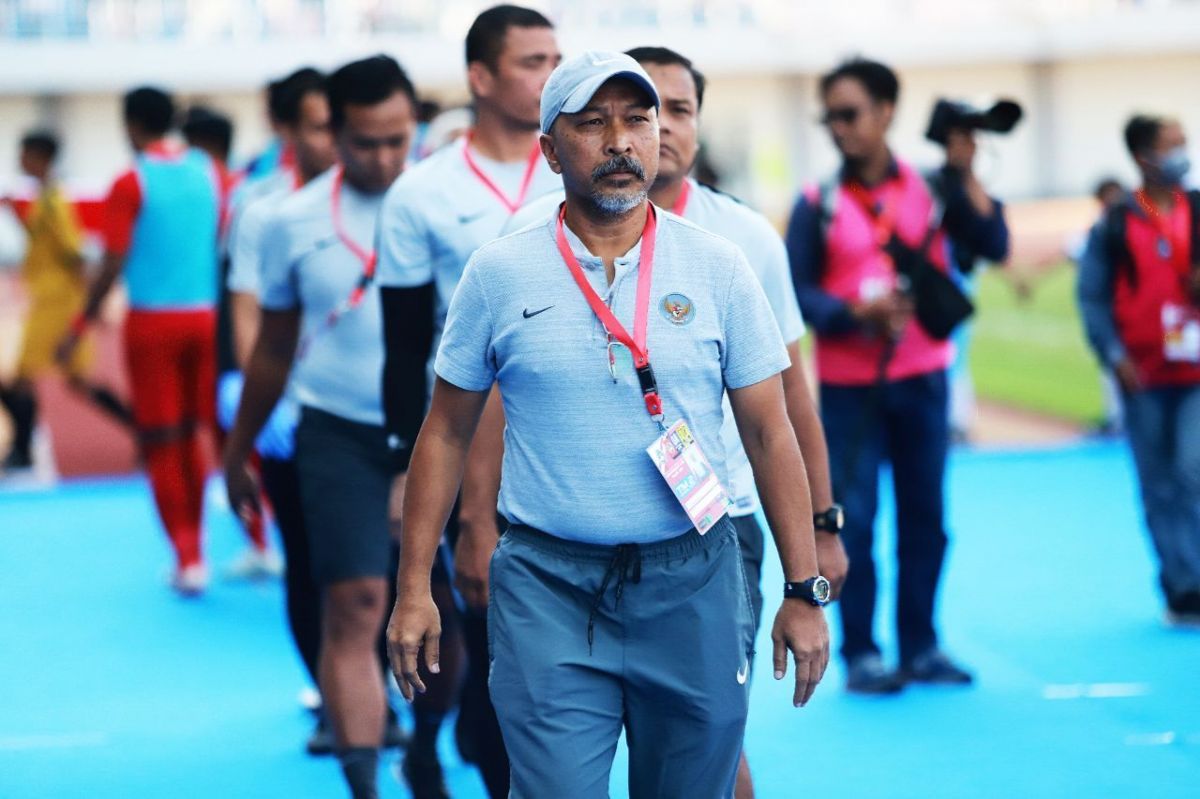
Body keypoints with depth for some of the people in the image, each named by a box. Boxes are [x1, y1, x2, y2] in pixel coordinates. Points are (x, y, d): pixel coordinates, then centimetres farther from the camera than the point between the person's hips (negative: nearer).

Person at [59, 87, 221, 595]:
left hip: (152, 320, -4)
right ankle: (193, 551, 21)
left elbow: (113, 265, -11)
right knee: (189, 437, 16)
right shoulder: (208, 173, 5)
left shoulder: (130, 184, -8)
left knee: (159, 443, 2)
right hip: (203, 316, 4)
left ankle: (188, 558, -3)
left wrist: (81, 325, -2)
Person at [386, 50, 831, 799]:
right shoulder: (499, 273, 0)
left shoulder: (718, 267, 1)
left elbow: (769, 433, 3)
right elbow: (447, 433, 6)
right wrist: (414, 587, 2)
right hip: (548, 589, -1)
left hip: (692, 583, 1)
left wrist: (806, 592, 0)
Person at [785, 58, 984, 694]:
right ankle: (860, 653, 5)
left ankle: (920, 646, 17)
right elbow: (796, 292, -5)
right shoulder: (818, 204, -1)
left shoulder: (930, 190, 3)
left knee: (924, 515, 6)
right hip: (849, 386, -2)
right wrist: (856, 313, -20)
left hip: (922, 379, 2)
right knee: (853, 521, -2)